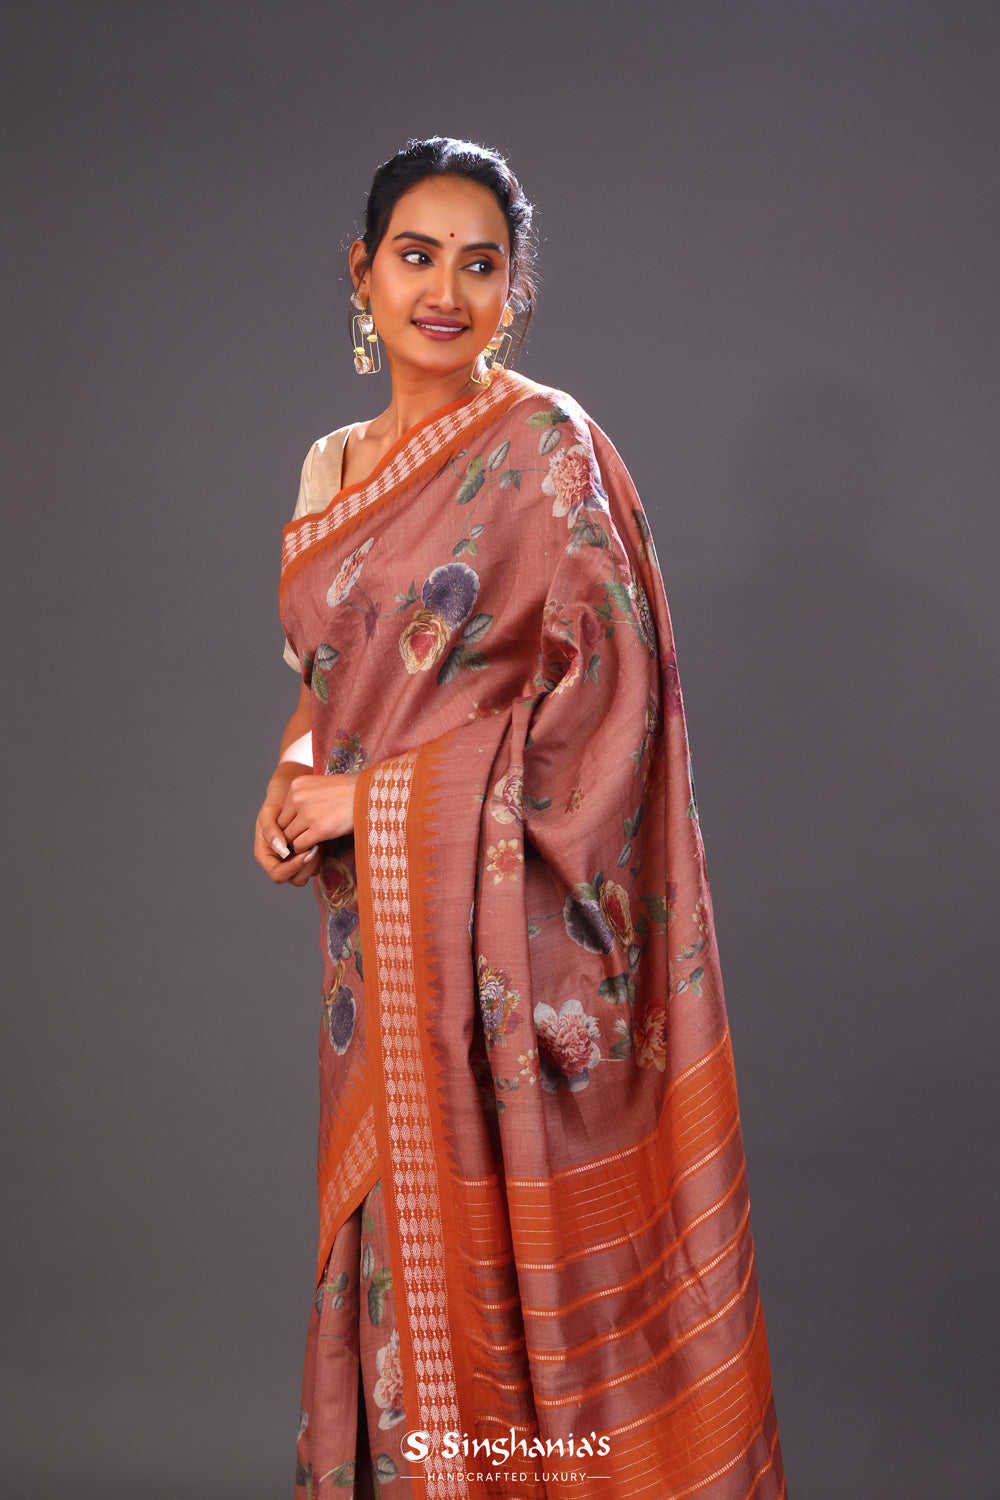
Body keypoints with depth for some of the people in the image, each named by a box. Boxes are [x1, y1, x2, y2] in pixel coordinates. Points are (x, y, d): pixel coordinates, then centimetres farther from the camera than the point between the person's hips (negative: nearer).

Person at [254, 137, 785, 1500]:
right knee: (396, 1219, 13)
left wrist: (380, 800, -14)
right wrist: (298, 773, -1)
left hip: (506, 921, -6)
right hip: (376, 926, 6)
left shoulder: (546, 445, -9)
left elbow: (605, 692, -15)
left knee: (504, 1236, 1)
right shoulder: (337, 463, 12)